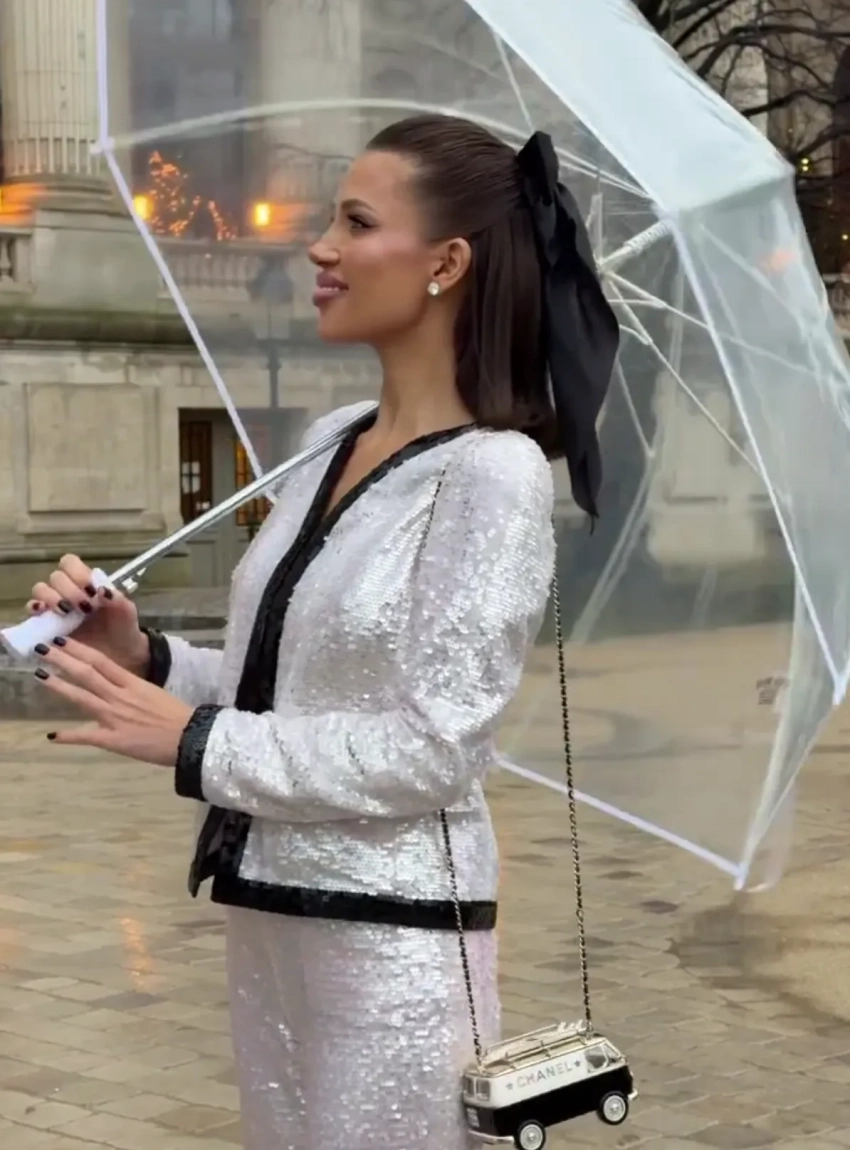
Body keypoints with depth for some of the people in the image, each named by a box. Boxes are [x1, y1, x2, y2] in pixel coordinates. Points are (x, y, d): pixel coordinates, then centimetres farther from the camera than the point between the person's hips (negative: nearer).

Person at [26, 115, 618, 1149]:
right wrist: (147, 660, -3)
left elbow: (435, 748, -19)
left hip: (395, 935, -8)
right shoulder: (328, 443, 7)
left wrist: (194, 742, -17)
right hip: (266, 912, 8)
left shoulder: (491, 473, -16)